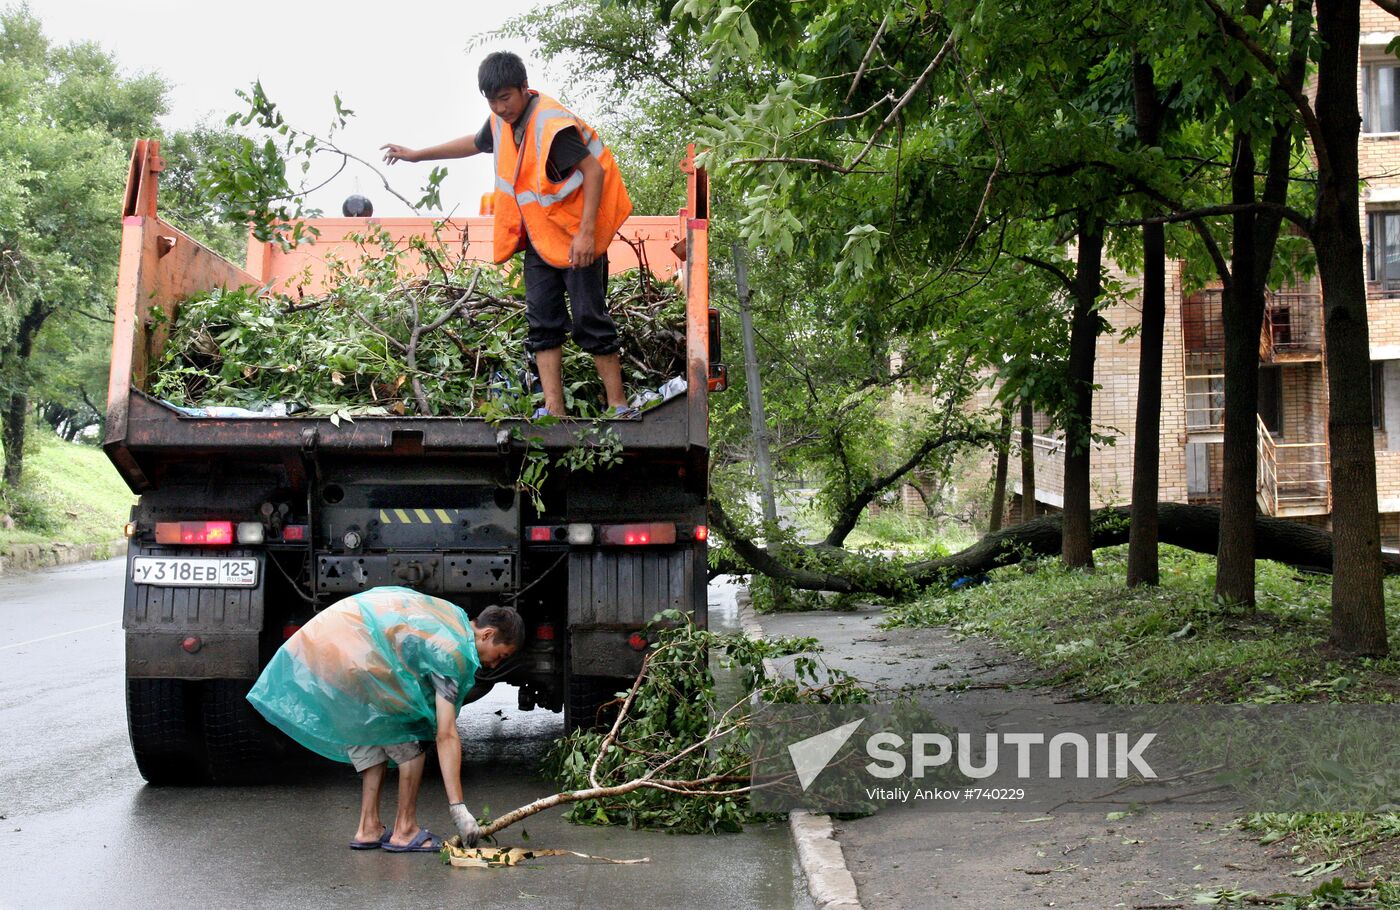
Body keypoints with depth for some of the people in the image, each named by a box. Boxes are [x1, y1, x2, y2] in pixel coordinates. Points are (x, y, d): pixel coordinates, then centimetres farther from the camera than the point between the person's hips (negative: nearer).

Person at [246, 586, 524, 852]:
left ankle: (368, 829, 17)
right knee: (408, 746, 3)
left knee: (368, 742, 19)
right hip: (351, 662, -10)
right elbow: (446, 736, -10)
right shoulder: (452, 652, -7)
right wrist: (458, 807, -9)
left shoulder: (452, 616, 19)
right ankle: (405, 831, 7)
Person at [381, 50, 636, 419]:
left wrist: (586, 233, -30)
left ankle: (619, 408, 0)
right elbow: (474, 143, 27)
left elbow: (594, 171, -24)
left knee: (590, 319, -7)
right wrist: (417, 155, 34)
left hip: (576, 238, -8)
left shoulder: (552, 125, -22)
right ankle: (553, 411, 1)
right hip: (538, 239, 9)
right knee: (542, 320, 2)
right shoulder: (503, 122, 6)